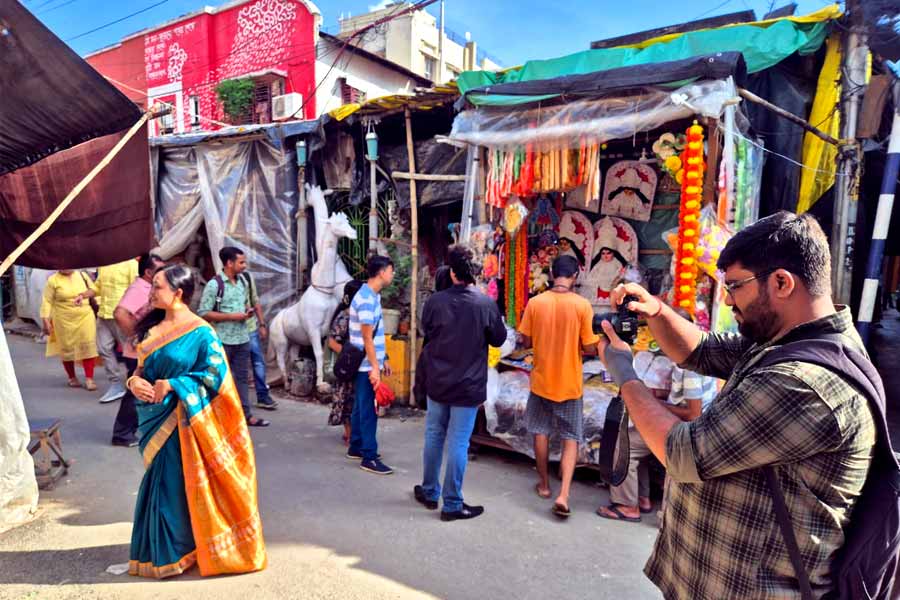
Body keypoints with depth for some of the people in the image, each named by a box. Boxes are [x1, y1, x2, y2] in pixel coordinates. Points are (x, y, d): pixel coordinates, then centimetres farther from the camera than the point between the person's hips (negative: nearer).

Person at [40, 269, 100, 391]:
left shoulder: (82, 275, 4)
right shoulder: (53, 280, -4)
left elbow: (94, 289, 8)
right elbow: (47, 301, -6)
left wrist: (83, 295, -13)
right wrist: (45, 321, -12)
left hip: (85, 317, 1)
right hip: (64, 320, -1)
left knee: (88, 346, -6)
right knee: (67, 348, 8)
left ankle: (89, 379, -2)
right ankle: (72, 377, 27)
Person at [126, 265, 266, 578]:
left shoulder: (200, 332, -14)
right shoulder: (152, 326, 7)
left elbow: (215, 374, -17)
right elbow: (142, 367, 14)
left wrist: (171, 385, -19)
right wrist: (134, 381, -8)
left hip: (181, 421, -6)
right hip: (155, 419, 7)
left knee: (177, 483, 4)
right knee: (160, 481, 18)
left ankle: (176, 551, 24)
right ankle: (160, 550, 36)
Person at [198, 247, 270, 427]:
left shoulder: (242, 281, 8)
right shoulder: (214, 284, -13)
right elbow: (204, 313, -15)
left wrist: (247, 311, 0)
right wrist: (232, 316, -19)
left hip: (242, 338, 7)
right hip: (222, 341, -6)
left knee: (242, 377, 10)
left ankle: (246, 414, 17)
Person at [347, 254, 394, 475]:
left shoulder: (373, 296, 11)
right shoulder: (367, 299, -20)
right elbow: (367, 337, -22)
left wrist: (383, 360, 19)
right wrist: (374, 368, -21)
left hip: (367, 364, 10)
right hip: (366, 365, -10)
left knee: (361, 407, 17)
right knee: (369, 411, -4)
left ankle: (356, 447, 29)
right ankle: (369, 457, 4)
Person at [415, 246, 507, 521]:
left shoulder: (435, 301, -10)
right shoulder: (486, 304, -14)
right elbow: (499, 339, -1)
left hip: (437, 383, 2)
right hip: (468, 386, -2)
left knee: (434, 437, 17)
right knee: (458, 444, 5)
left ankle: (429, 492, 32)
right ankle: (452, 504, 16)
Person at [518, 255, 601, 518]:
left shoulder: (535, 303, -8)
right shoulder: (582, 305, -13)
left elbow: (526, 342, -3)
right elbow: (590, 349, -11)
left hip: (541, 380, 2)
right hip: (569, 383, -1)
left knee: (541, 432, 19)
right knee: (571, 438, 11)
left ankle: (544, 484, 31)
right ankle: (563, 494, 1)